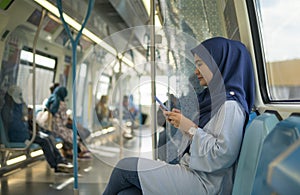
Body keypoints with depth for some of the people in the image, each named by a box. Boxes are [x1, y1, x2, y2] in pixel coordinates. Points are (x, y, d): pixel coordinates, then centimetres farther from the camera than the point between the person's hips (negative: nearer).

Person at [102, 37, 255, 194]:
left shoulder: (230, 106, -15)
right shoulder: (212, 97, 14)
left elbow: (223, 155, -22)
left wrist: (191, 128, -16)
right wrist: (181, 123, 4)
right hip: (190, 170, 8)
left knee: (125, 167, -6)